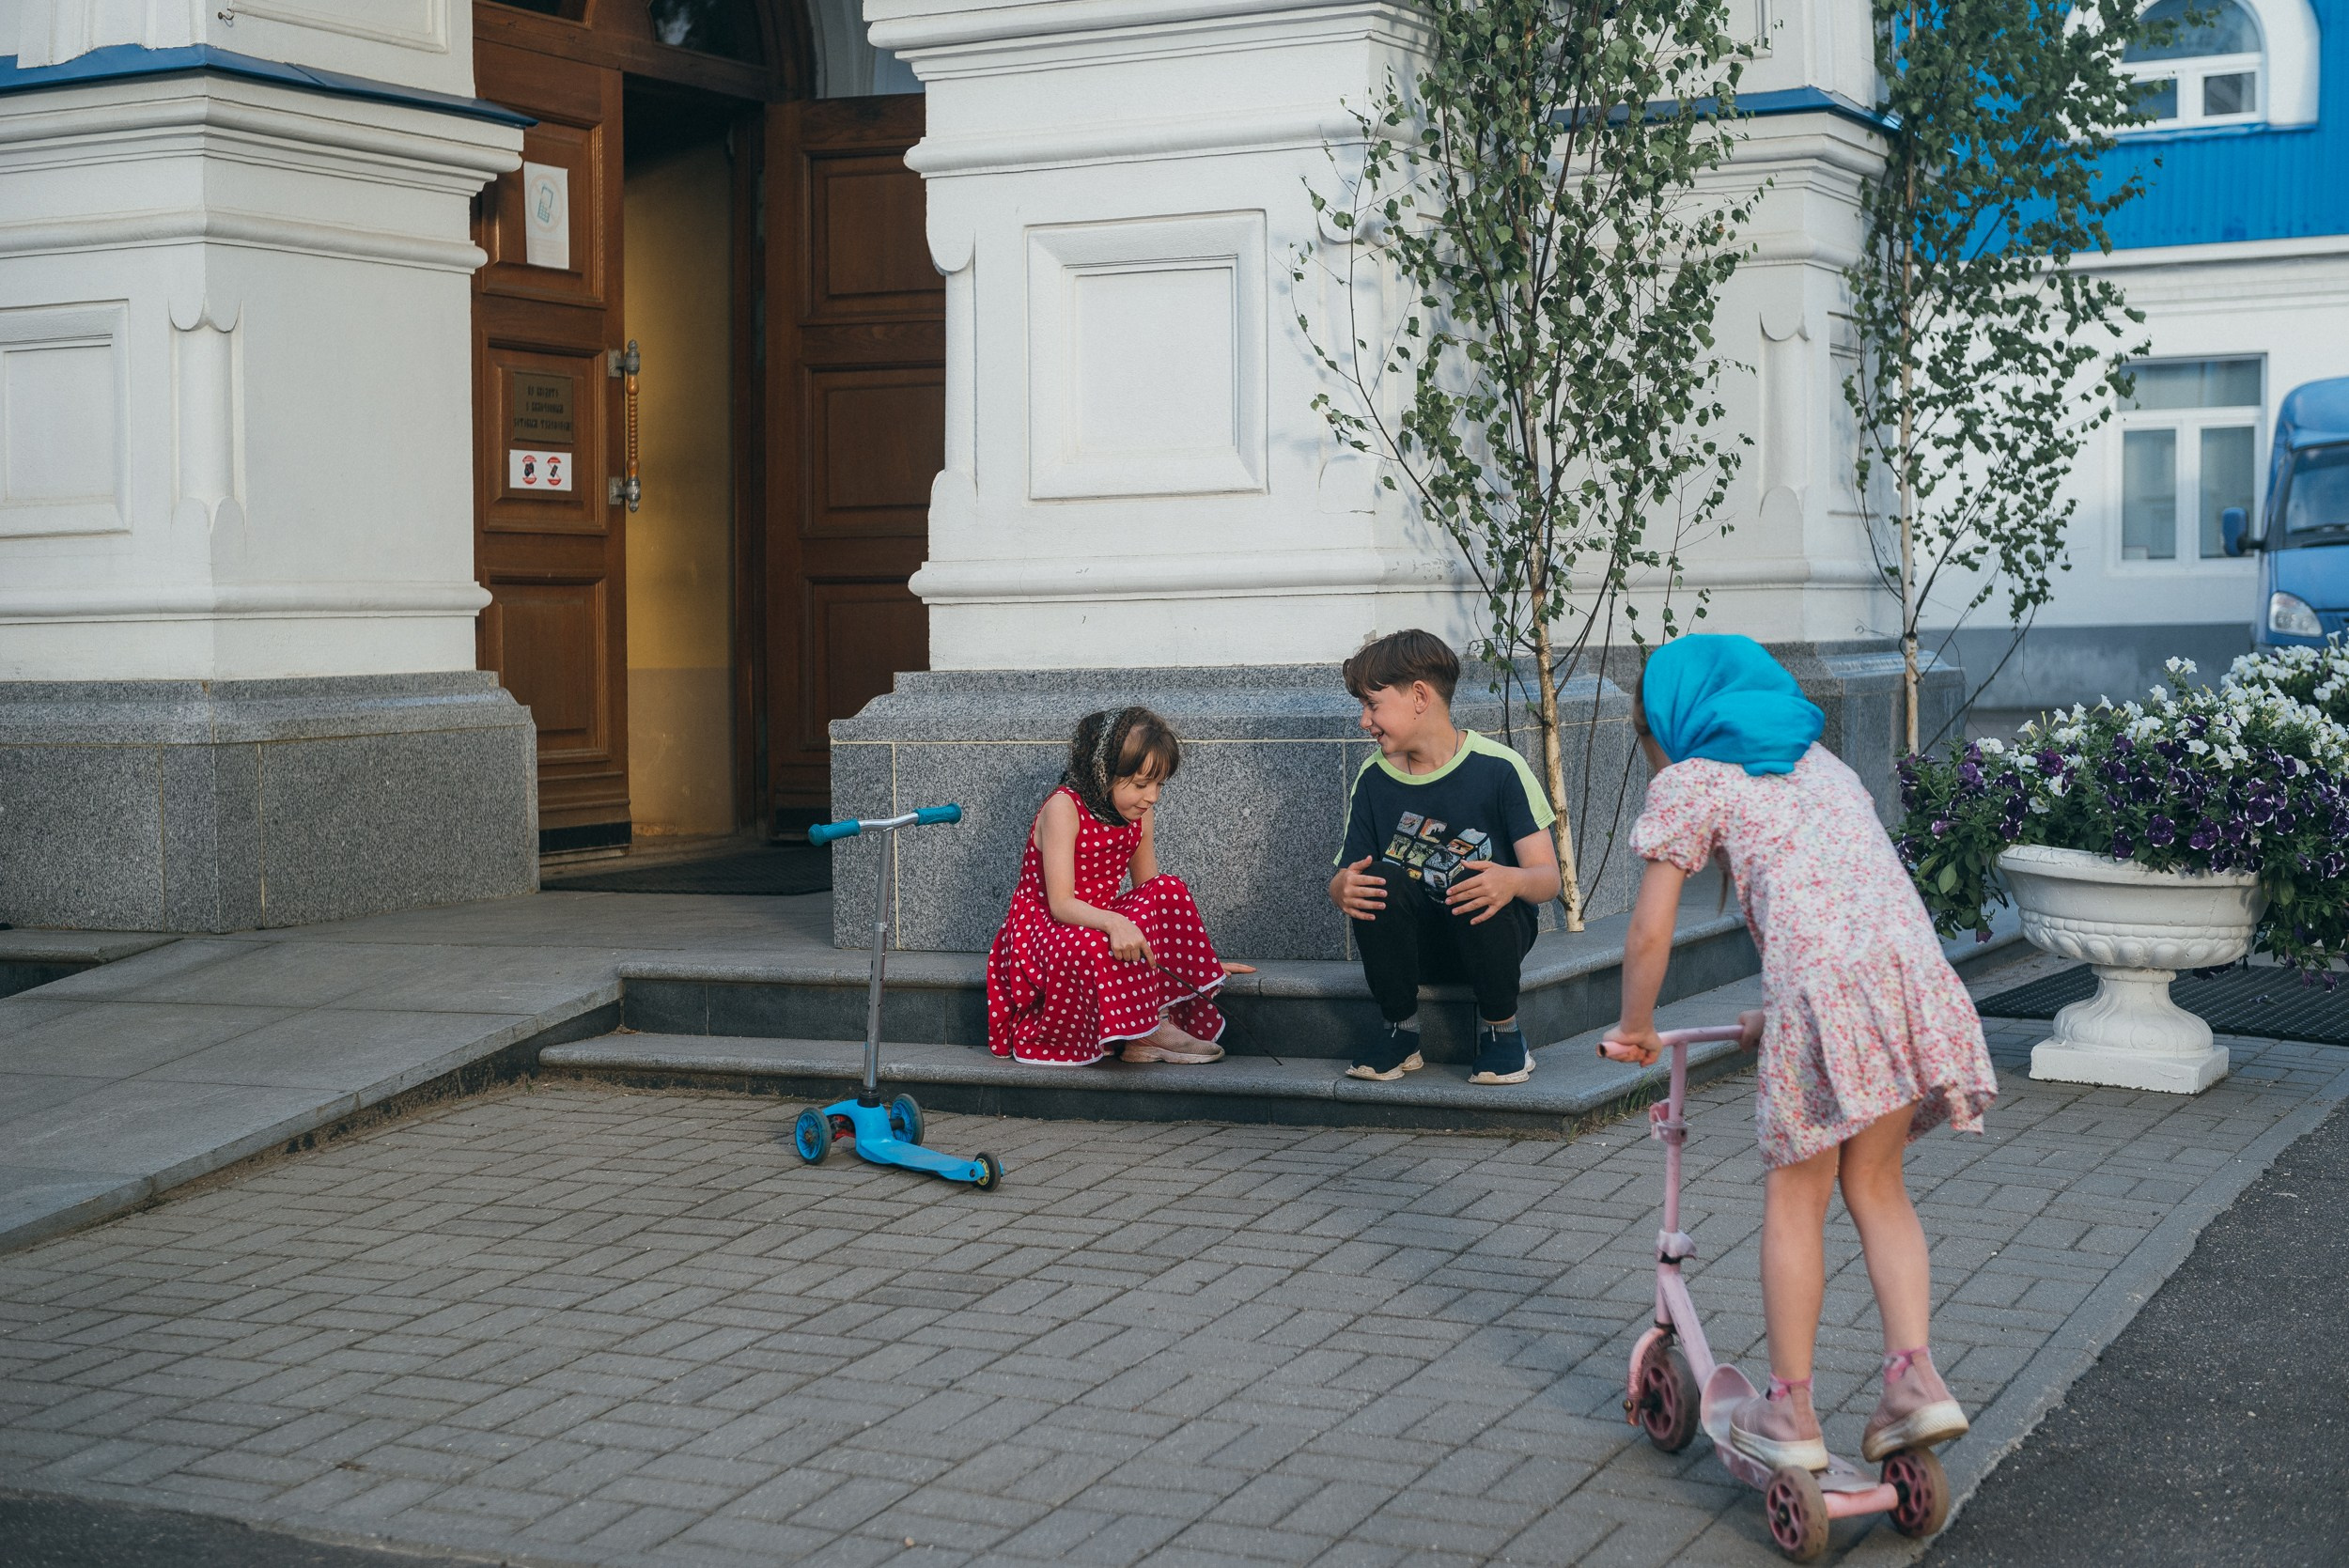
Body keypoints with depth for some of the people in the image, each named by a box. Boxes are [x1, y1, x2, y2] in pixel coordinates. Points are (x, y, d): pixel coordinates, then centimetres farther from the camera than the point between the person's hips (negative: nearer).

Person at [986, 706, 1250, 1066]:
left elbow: (1153, 896, 8)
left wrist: (1202, 960, 2)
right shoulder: (1063, 808, -19)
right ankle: (1148, 1033, -18)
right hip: (1042, 927, -7)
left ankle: (1159, 1018, -24)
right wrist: (1115, 922, -45)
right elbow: (1060, 904, -26)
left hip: (1098, 924, 7)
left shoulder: (1140, 815, 2)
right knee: (1090, 946, -40)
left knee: (1169, 890, -17)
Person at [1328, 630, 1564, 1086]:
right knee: (1380, 878, -27)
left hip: (1488, 932, -3)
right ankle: (1401, 1030, -8)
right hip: (1413, 943, 3)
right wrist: (1344, 889, -26)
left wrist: (1514, 882, -37)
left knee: (1477, 887, -34)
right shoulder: (1374, 779, 1)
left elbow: (1548, 877, -13)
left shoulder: (1497, 768, -11)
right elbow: (1343, 877, 0)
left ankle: (1501, 1027, -9)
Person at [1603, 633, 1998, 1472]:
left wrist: (1635, 1028, 22)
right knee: (1877, 1186, 18)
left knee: (1795, 1197, 7)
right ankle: (1914, 1377, 7)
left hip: (1820, 985, -6)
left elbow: (1649, 934, 6)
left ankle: (1789, 1411, 12)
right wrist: (1776, 1014, 40)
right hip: (1913, 967, 6)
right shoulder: (1818, 760, 30)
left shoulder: (1688, 783, 11)